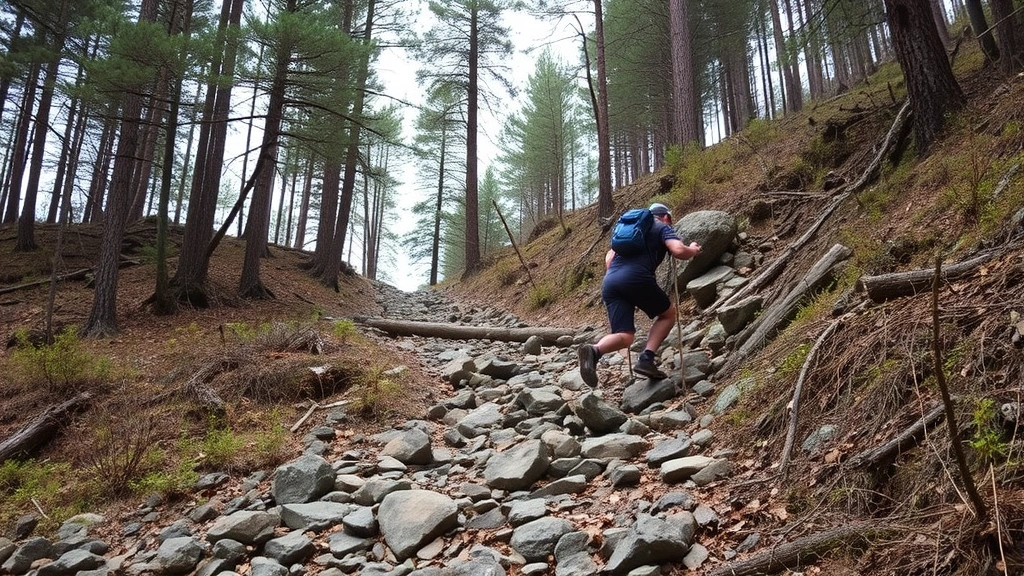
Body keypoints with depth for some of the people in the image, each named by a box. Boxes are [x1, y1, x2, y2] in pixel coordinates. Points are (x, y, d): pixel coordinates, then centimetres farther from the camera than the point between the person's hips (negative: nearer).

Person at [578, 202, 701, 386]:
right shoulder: (664, 227, 17)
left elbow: (609, 256, 32)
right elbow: (679, 251, -1)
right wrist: (693, 250, 20)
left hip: (609, 282, 5)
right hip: (636, 277, -5)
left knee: (625, 337, 5)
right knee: (668, 313, 20)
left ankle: (594, 351, -28)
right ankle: (646, 359, 1)